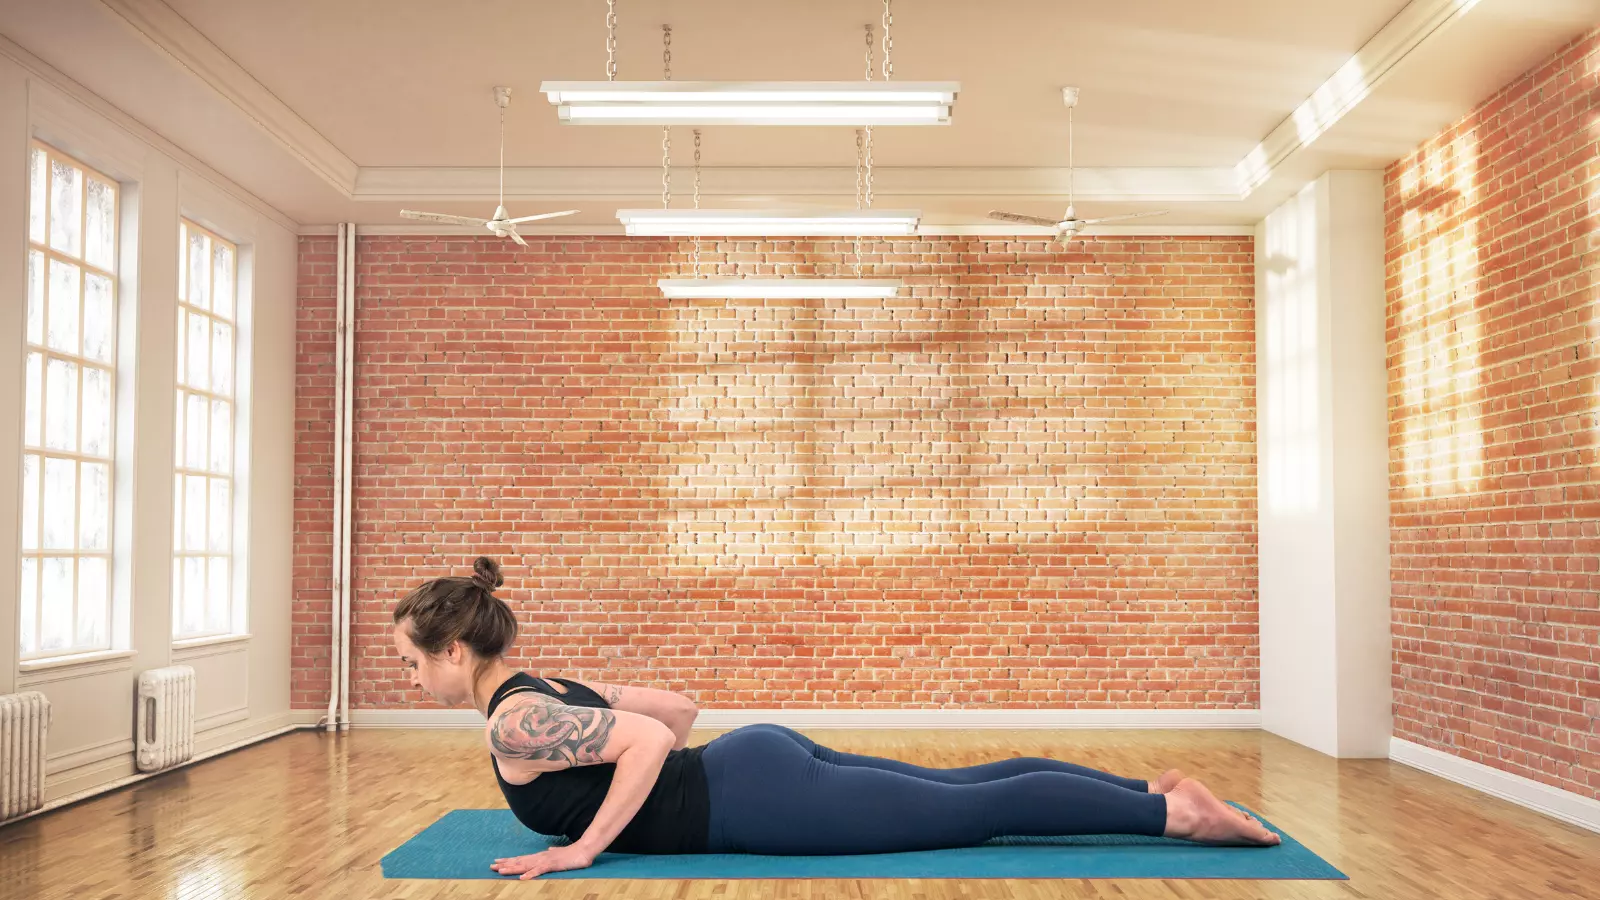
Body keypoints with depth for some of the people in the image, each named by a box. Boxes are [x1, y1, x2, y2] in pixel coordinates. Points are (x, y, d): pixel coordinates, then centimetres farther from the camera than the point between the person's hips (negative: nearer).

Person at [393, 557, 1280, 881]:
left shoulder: (514, 724, -13)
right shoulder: (548, 689, 14)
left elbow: (648, 740, -26)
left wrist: (586, 843, -18)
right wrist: (611, 796, 23)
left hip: (762, 799, -8)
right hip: (762, 765, 8)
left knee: (977, 811, -5)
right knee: (968, 789, 11)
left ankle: (1172, 812, 1)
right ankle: (1151, 787, 15)